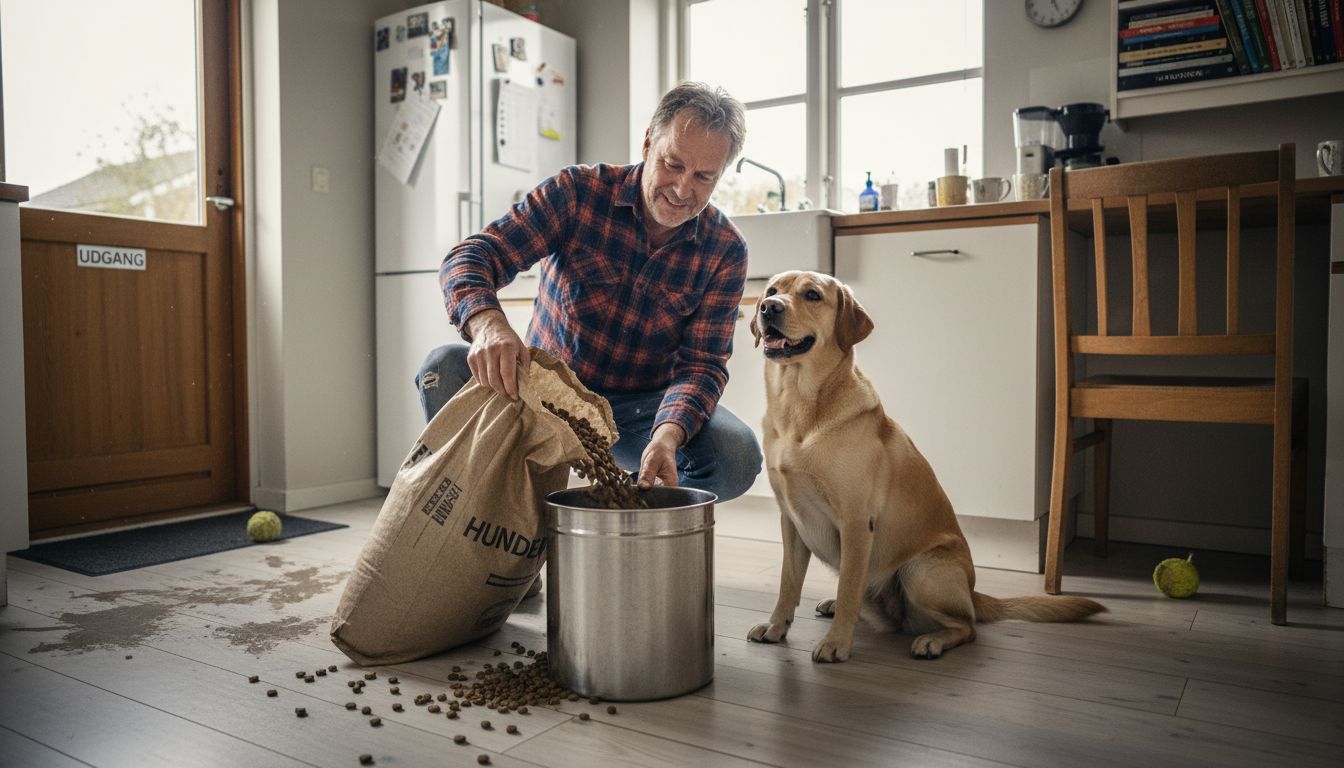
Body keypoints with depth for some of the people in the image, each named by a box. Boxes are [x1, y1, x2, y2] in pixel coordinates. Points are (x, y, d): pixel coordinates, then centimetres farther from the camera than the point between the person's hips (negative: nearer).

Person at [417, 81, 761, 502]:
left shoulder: (725, 249, -7)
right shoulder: (579, 191, -11)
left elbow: (702, 362, -13)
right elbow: (471, 256, -19)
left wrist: (668, 434, -35)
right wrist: (487, 324, -44)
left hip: (643, 406, 1)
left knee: (737, 456, -28)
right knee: (445, 367, -26)